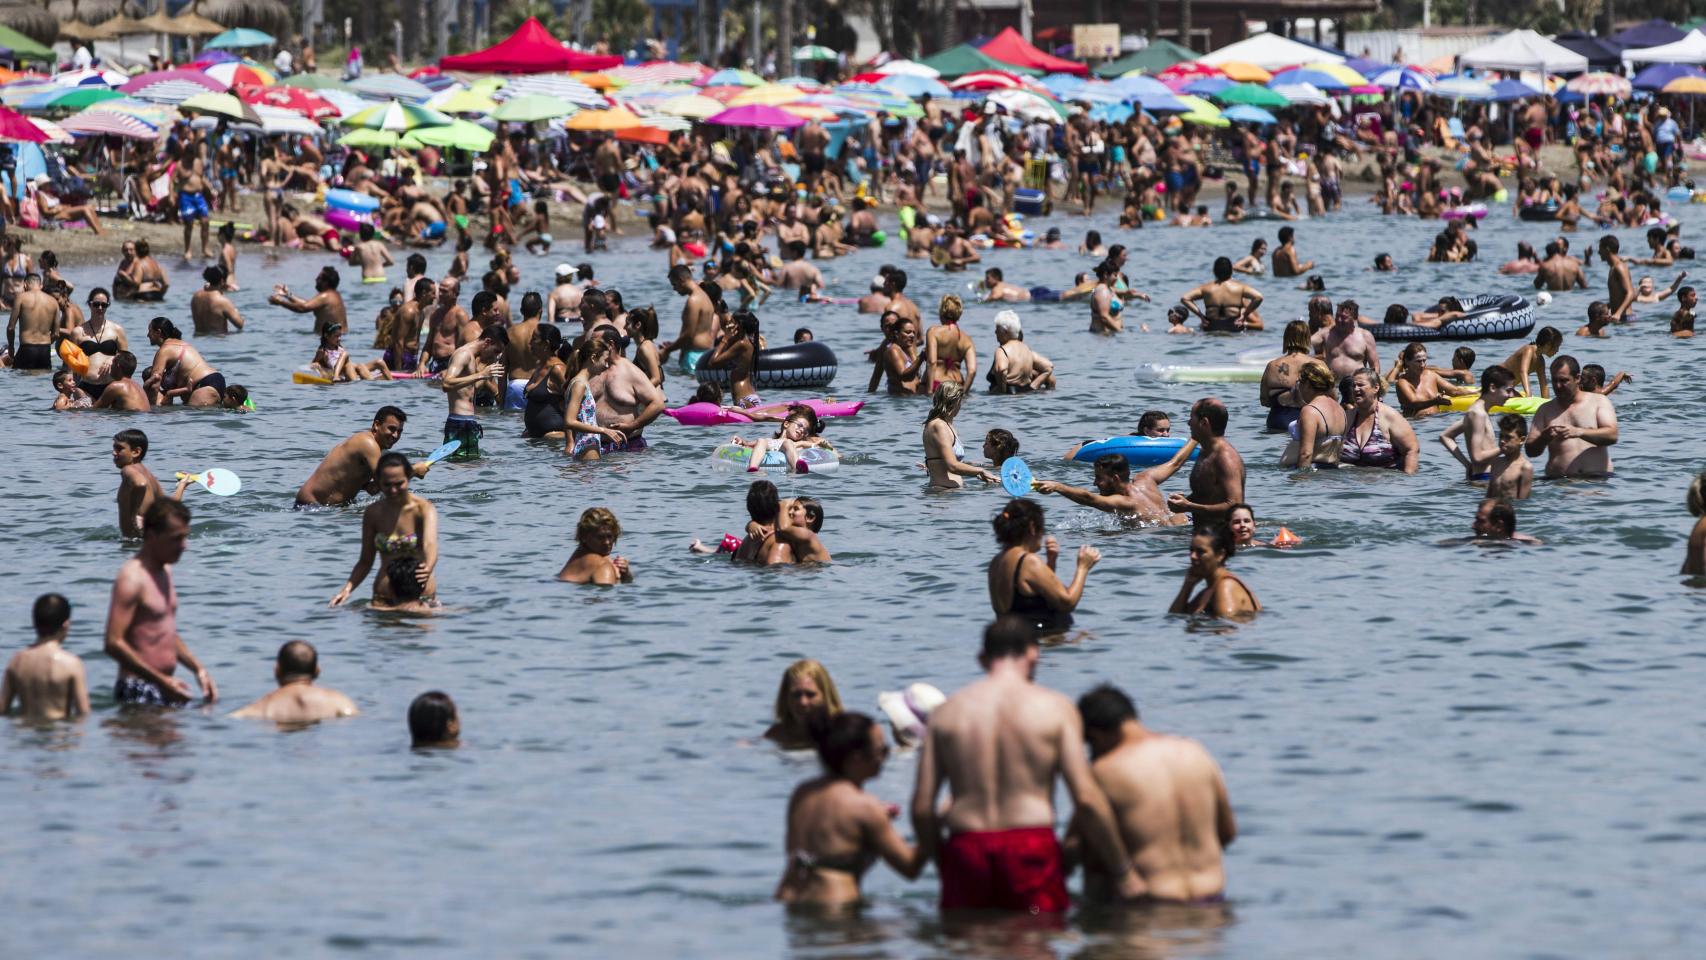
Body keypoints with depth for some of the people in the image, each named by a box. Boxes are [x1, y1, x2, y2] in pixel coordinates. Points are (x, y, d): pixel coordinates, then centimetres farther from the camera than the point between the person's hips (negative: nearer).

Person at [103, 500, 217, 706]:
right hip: (138, 691, -9)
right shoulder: (132, 579, -13)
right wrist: (162, 681, -20)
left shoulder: (165, 571, 17)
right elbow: (114, 644, -20)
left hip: (164, 687, 9)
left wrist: (198, 669, 17)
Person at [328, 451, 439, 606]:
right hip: (383, 598, 2)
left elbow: (430, 544, -24)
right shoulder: (373, 513, 4)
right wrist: (347, 589, -7)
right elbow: (365, 561, 11)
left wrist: (427, 570, -47)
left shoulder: (424, 508, -6)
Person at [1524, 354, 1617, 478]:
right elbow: (1531, 451, 10)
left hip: (1597, 477, -2)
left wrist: (1579, 432, -20)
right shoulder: (1546, 410, 15)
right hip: (1560, 479, 2)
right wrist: (1544, 438, -13)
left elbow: (1612, 435, -5)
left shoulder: (1599, 401, 11)